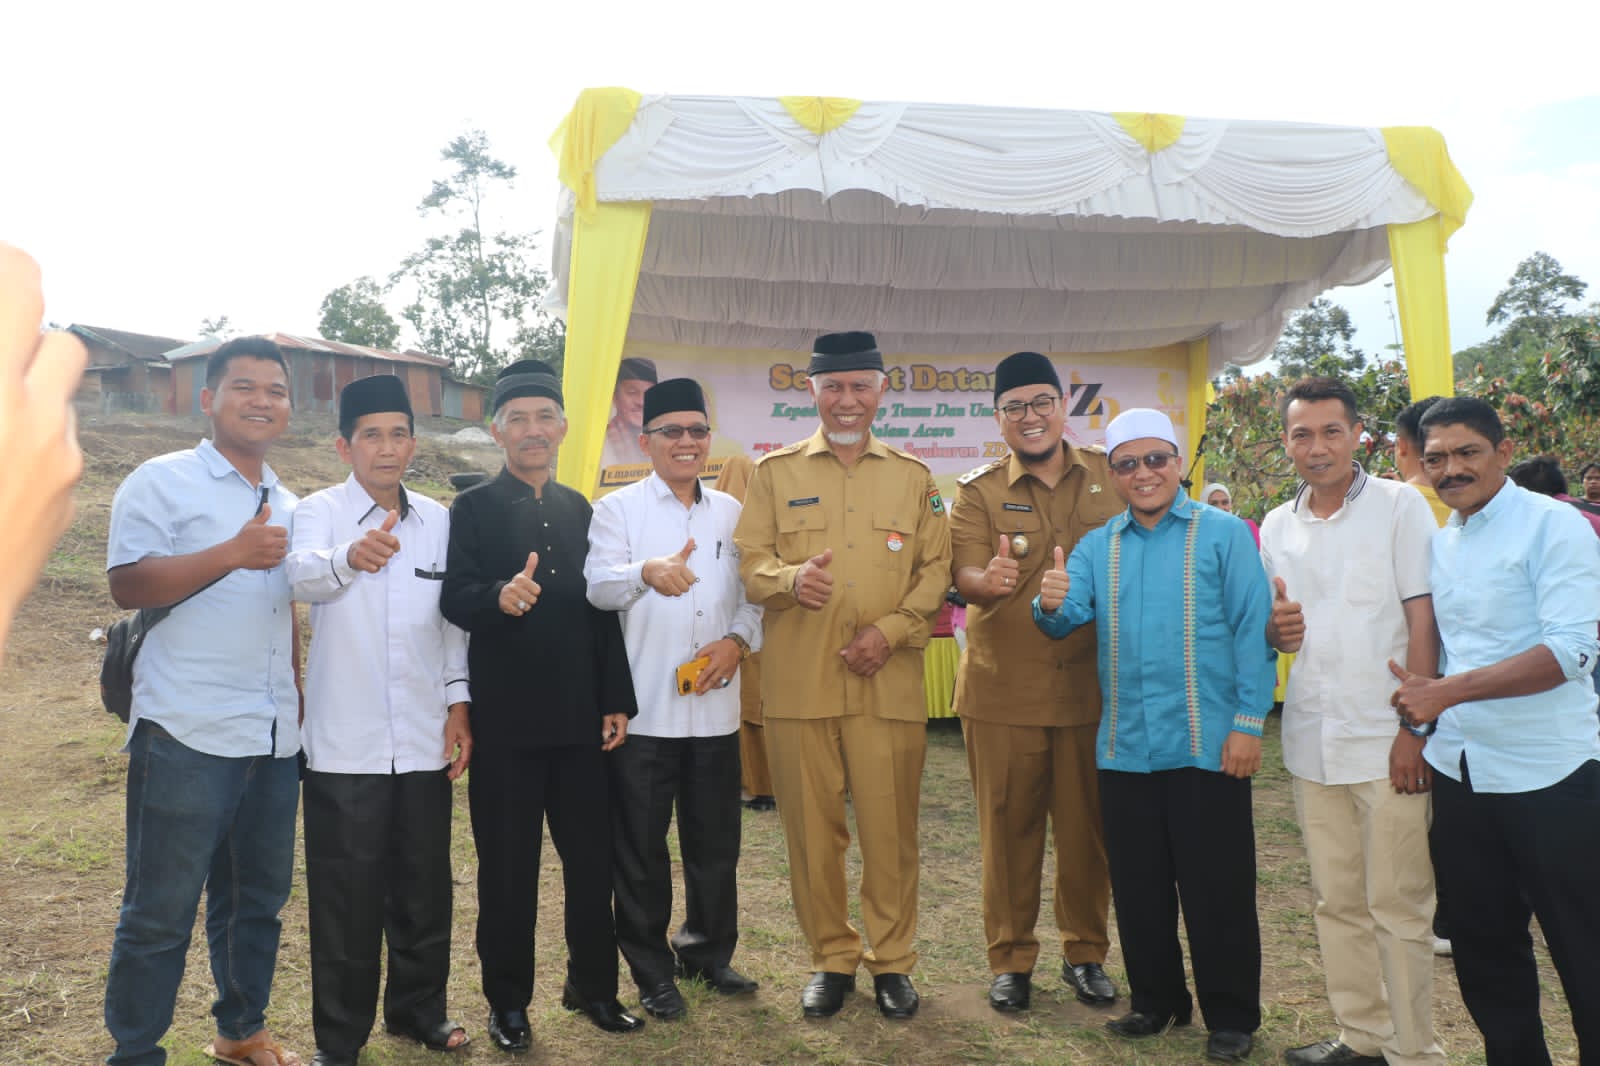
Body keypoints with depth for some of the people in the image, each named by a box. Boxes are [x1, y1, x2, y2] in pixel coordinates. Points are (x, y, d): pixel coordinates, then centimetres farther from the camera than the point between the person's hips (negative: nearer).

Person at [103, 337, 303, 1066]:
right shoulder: (163, 482, -3)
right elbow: (127, 585, -14)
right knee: (160, 910, 2)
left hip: (274, 737, 6)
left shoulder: (288, 506, 16)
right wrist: (233, 553, -20)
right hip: (187, 735, -6)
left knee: (257, 898, 15)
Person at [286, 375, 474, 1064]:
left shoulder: (439, 520, 7)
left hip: (425, 742, 3)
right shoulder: (320, 512, -4)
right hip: (345, 746, -3)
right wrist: (350, 557, -47)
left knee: (424, 889, 13)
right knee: (347, 896, 5)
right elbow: (304, 576, -26)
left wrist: (458, 702, 5)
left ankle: (419, 1009, 32)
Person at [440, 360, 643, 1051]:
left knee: (592, 859, 11)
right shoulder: (472, 509, -1)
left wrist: (617, 701, 7)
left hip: (581, 716, 4)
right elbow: (453, 599, -13)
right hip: (505, 719, -3)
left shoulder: (581, 510, 11)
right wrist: (498, 598, -35)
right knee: (507, 867, 8)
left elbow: (603, 609, 10)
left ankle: (594, 986, 28)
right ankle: (508, 1001, 24)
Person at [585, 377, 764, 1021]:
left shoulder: (732, 512, 11)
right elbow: (598, 585, -15)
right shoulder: (618, 509, 0)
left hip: (715, 707, 3)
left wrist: (738, 640, -9)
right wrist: (647, 572, -36)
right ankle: (652, 973, 22)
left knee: (715, 842, 14)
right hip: (642, 708, -3)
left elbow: (754, 593, 11)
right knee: (641, 848, 6)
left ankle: (707, 952, 33)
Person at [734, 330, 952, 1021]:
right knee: (812, 828, 6)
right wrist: (791, 579, -18)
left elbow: (935, 570, 7)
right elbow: (749, 562, 4)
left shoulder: (914, 478, 12)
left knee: (890, 828, 4)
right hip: (798, 683, 0)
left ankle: (892, 960, 21)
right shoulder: (775, 472, 9)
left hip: (889, 682, 0)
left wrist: (891, 630, -7)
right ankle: (832, 959, 23)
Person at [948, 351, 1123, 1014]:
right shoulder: (978, 492, 1)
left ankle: (1085, 952, 29)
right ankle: (1010, 959, 22)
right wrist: (989, 581, -35)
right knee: (1009, 828, 6)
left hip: (1092, 685, 1)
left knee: (1087, 826, 10)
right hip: (1003, 691, -1)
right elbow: (966, 576, -12)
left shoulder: (1111, 476, 6)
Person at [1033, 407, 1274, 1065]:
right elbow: (1067, 620, -3)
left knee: (1217, 887, 6)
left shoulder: (1224, 534, -3)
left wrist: (1248, 722, -11)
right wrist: (1051, 604, -26)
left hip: (1206, 743, -4)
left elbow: (1252, 632, -5)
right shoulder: (1097, 547, 8)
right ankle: (1156, 999, 32)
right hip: (1125, 747, 4)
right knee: (1138, 885, 14)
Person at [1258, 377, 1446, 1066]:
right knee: (1337, 901, 12)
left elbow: (1423, 622, -7)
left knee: (1397, 905, 0)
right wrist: (1275, 627, -6)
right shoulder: (1277, 526, 10)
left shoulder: (1399, 505, -3)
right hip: (1311, 742, 5)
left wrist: (1414, 729, -13)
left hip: (1385, 741, -5)